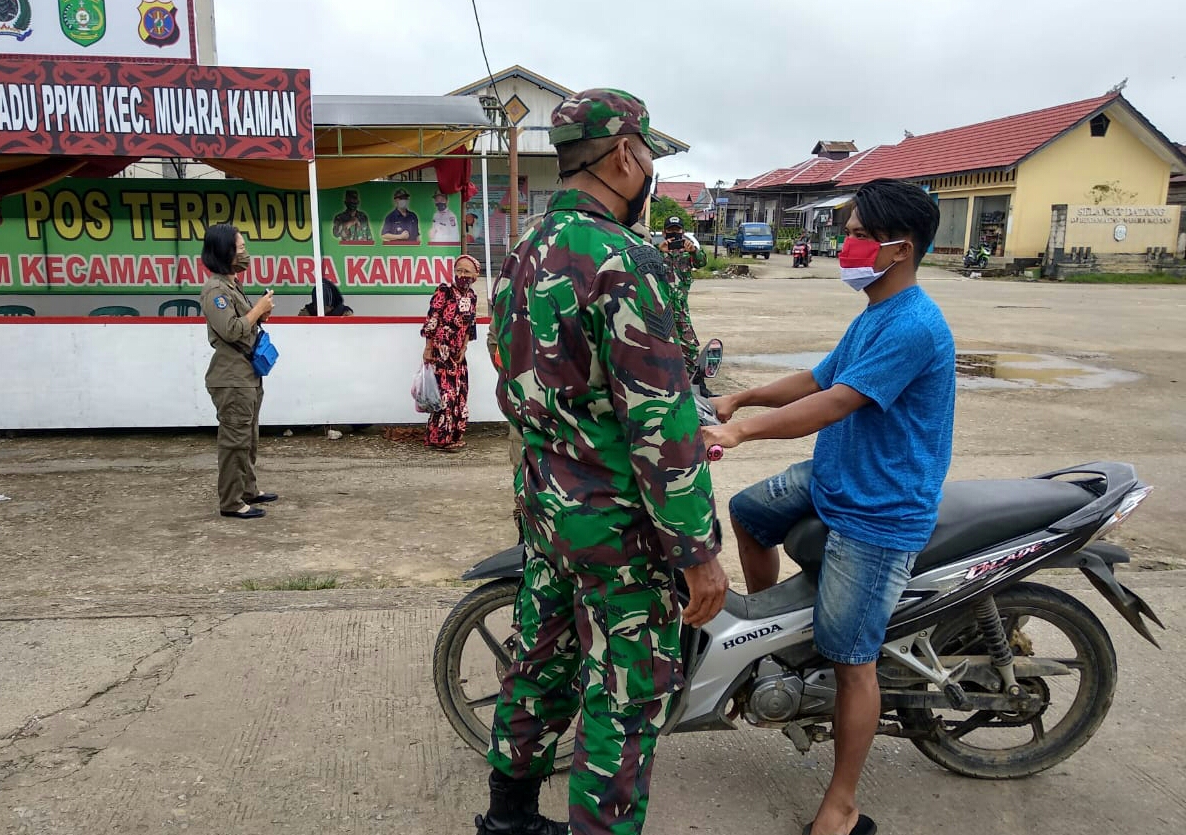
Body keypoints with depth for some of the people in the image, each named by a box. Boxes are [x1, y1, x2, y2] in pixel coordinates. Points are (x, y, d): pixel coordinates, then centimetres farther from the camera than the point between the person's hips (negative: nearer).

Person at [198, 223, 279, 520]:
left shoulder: (232, 285, 15)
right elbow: (231, 331, -23)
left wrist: (260, 316, 5)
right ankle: (231, 502, 1)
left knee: (249, 438, 17)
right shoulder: (215, 289, -15)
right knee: (235, 440, -6)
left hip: (248, 374, 10)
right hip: (231, 378, -10)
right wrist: (259, 308, -14)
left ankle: (248, 490, 27)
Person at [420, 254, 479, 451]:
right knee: (445, 392, -6)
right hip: (440, 351, -7)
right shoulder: (444, 292, -12)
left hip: (457, 353, 7)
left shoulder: (472, 297, 7)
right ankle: (440, 437, 3)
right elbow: (431, 322, -13)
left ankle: (454, 435, 19)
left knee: (459, 393, 9)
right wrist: (428, 349, -14)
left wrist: (463, 349, 3)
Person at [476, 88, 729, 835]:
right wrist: (700, 551, -17)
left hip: (543, 501, 9)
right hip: (618, 522, -9)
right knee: (628, 696, 7)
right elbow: (662, 422, -24)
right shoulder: (623, 261, -21)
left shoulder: (525, 256, 7)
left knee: (543, 661, 22)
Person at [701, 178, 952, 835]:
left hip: (878, 515, -10)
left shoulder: (913, 326, -23)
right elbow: (815, 379, 16)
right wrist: (740, 398, 7)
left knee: (851, 659, -4)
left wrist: (743, 430, -32)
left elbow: (833, 404, -29)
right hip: (831, 479, 10)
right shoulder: (873, 317, 9)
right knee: (748, 511, 21)